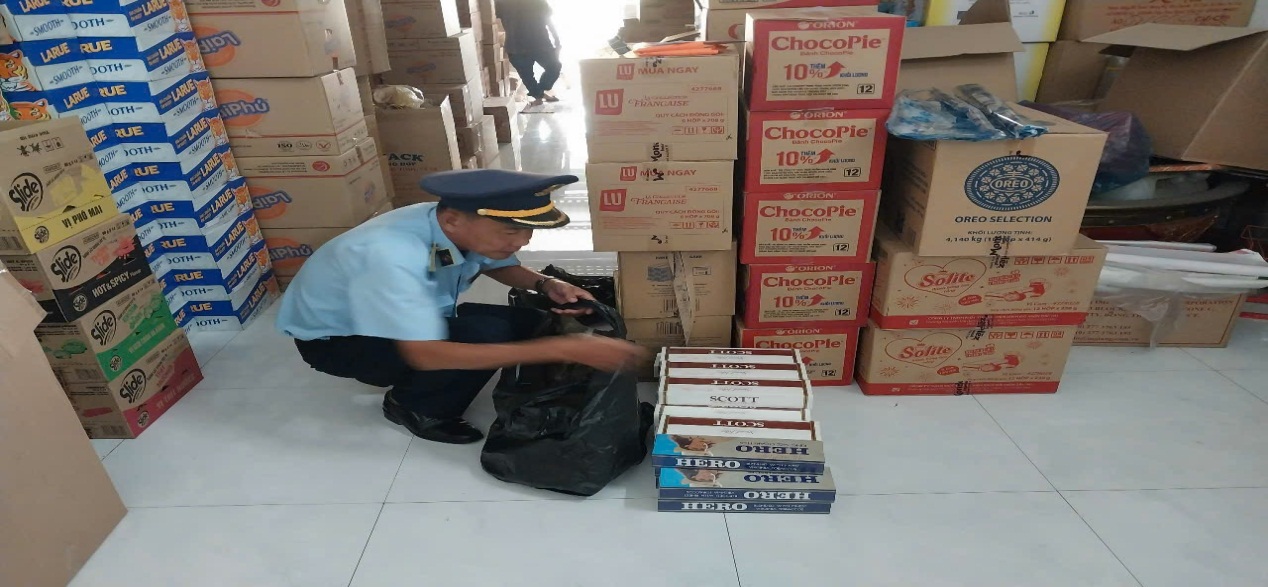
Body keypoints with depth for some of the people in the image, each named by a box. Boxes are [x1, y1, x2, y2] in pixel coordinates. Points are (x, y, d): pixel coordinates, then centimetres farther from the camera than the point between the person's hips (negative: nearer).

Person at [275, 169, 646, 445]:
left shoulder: (468, 230, -18)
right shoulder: (391, 255, -40)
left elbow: (498, 265, 4)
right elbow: (427, 354, -43)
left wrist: (546, 285, -19)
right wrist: (564, 350, -46)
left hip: (413, 318, 7)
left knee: (526, 322, -8)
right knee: (486, 335, -29)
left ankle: (410, 380, 7)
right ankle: (411, 405, -2)